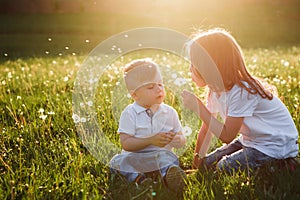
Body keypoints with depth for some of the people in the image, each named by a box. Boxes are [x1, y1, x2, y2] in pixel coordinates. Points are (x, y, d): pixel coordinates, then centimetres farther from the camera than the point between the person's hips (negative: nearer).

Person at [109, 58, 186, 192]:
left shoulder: (170, 112, 8)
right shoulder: (130, 113, -3)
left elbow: (182, 138, 12)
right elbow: (125, 143, -10)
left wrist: (179, 140, -14)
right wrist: (151, 140, -20)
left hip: (161, 155, 1)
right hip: (134, 158, 0)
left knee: (167, 157, -33)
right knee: (117, 161, -28)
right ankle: (137, 178, -48)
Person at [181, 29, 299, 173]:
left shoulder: (241, 91, -30)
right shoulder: (215, 89, -3)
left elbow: (227, 136, -28)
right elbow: (206, 129, 4)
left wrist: (198, 107, -28)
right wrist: (197, 162, 4)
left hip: (275, 147, -8)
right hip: (249, 140, 8)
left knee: (225, 167, -19)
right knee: (208, 163, 1)